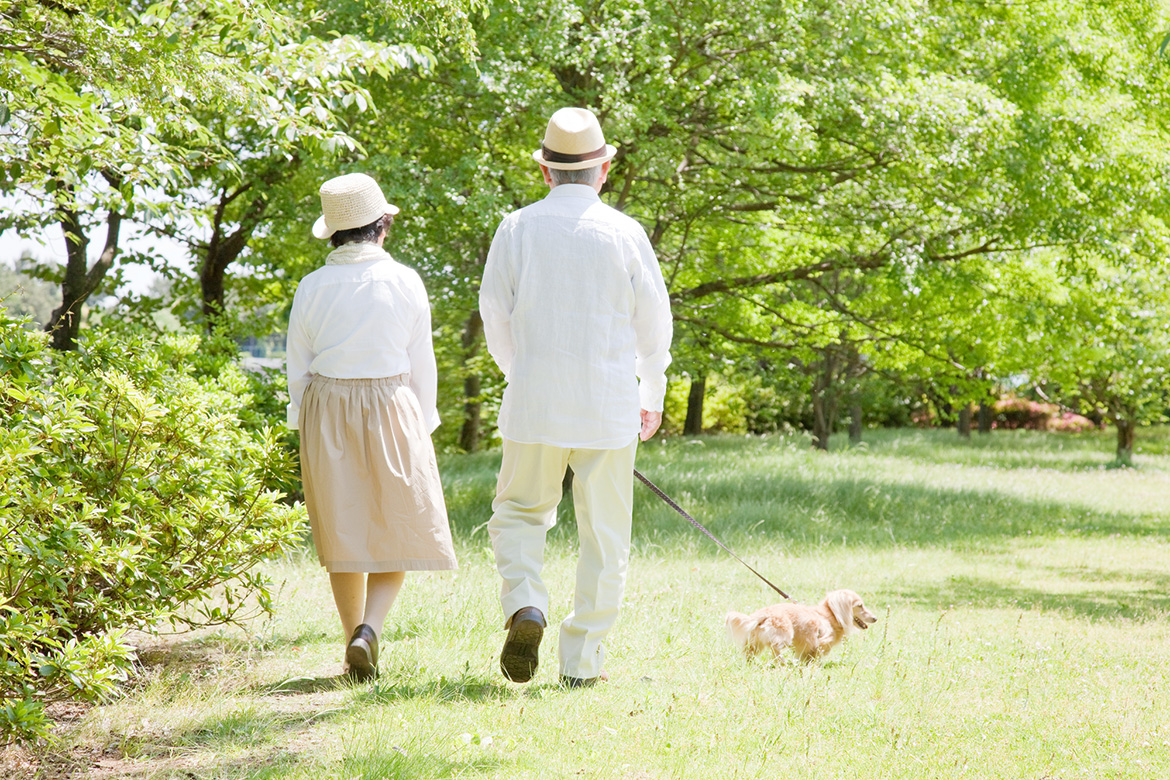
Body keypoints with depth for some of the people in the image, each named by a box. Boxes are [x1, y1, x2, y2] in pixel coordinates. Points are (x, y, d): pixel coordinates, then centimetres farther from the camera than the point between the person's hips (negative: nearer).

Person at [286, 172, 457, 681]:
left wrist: (306, 430, 13)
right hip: (390, 408, -2)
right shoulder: (404, 282, -6)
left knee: (343, 531, 12)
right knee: (400, 526, 8)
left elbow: (299, 369, 3)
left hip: (326, 411, 2)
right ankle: (369, 629, -13)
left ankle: (356, 649, 15)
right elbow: (421, 365, -2)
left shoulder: (312, 287, -1)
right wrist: (421, 428, 8)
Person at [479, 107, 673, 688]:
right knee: (604, 534, 8)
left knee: (519, 514, 17)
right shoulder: (625, 234, -3)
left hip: (534, 403, 1)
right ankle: (581, 661, 8)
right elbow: (653, 324, 4)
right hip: (608, 409, -1)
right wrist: (652, 396, 20)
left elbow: (496, 319, 6)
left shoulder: (516, 229, -1)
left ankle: (525, 607, -9)